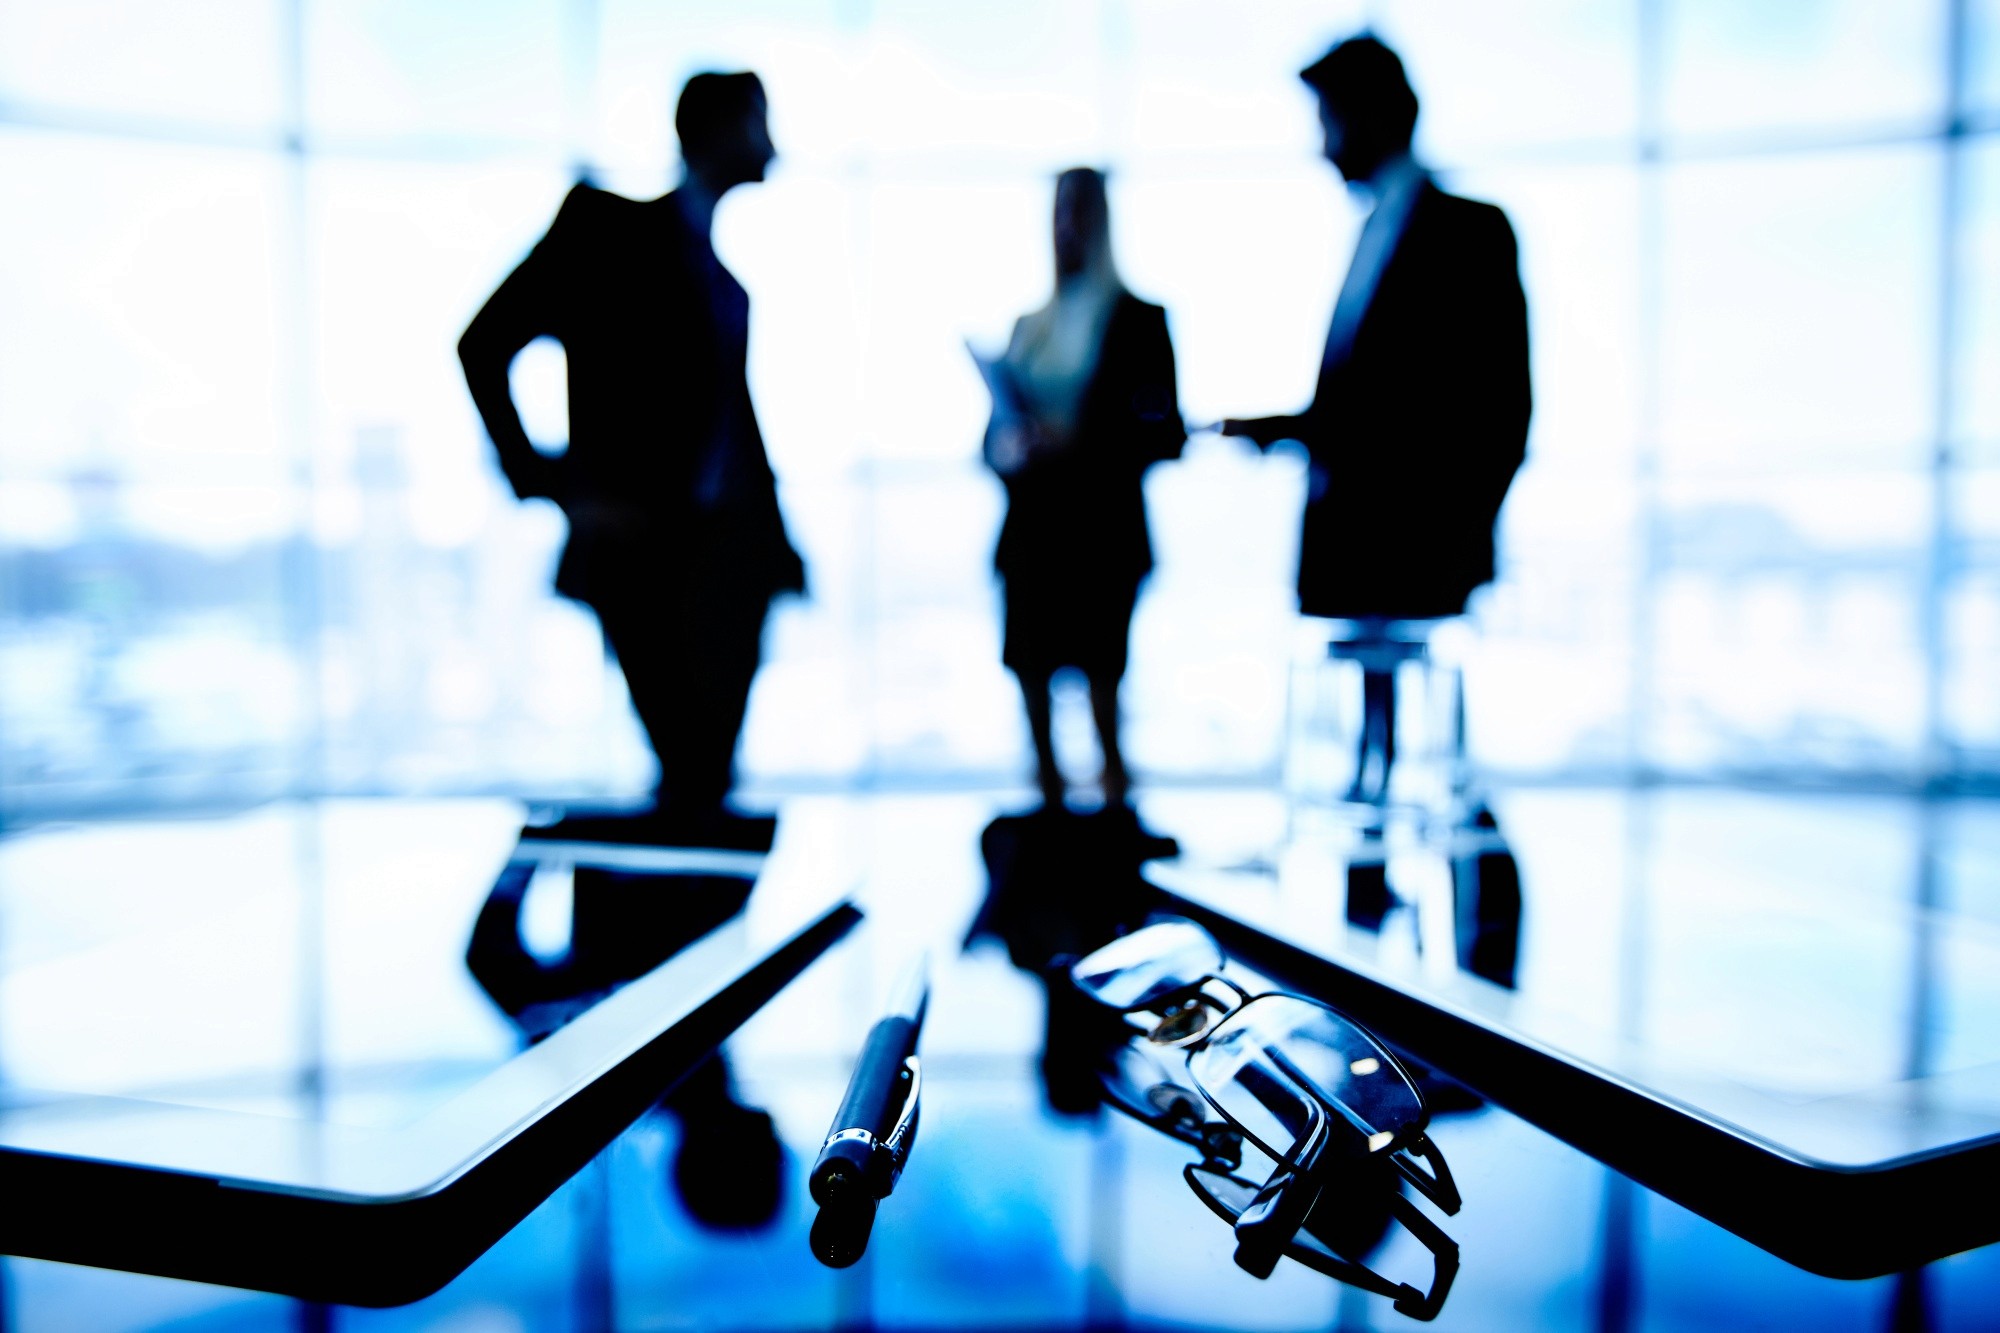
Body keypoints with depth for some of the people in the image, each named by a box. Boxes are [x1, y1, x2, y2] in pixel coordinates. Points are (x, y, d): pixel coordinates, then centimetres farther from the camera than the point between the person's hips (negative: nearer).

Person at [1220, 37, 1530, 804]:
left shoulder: (1470, 229, -4)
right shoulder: (1377, 233, 19)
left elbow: (1502, 407, -10)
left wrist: (1465, 542, -14)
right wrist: (1284, 428, 8)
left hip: (1419, 547, -7)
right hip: (1354, 543, 7)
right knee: (1373, 740, 12)